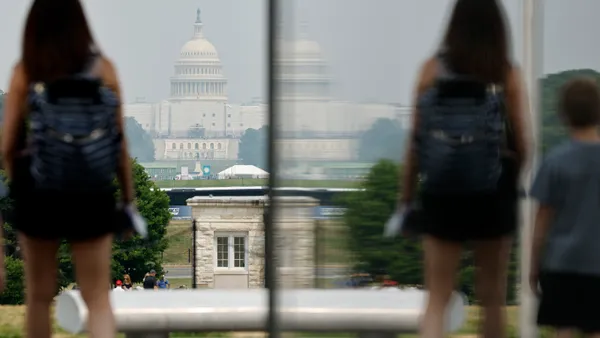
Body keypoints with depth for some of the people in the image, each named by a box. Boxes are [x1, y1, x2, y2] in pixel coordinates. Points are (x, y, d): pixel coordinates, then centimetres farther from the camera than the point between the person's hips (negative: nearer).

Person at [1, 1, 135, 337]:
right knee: (98, 298, 5)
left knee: (40, 296, 16)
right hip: (93, 196, 0)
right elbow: (121, 142, -1)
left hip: (38, 194, 0)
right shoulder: (103, 68, -4)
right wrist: (129, 199, 7)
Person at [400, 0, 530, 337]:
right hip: (493, 196, 0)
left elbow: (416, 139, -2)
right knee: (492, 298, 14)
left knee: (437, 299, 1)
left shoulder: (432, 69, -2)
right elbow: (521, 144, -4)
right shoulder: (507, 75, -5)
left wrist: (407, 196, 6)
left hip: (441, 195, 0)